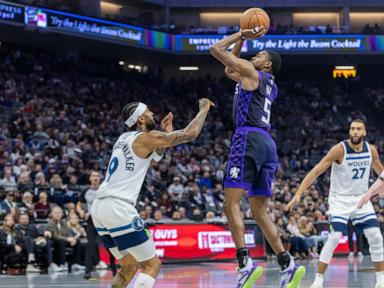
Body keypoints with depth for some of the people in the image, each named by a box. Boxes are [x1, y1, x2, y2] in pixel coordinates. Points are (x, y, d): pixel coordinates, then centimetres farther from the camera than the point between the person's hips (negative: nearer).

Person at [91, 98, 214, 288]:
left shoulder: (124, 138, 21)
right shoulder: (146, 137, -4)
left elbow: (151, 157, 38)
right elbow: (190, 134, -7)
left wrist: (165, 133, 26)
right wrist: (204, 109, 9)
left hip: (98, 208, 9)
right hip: (118, 208, -9)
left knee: (130, 266, 21)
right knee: (152, 264, -1)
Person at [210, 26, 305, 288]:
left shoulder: (251, 72, 4)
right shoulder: (270, 85, 28)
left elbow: (216, 50, 4)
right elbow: (229, 71, 40)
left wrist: (241, 35, 17)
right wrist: (242, 39, 38)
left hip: (249, 138, -9)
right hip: (268, 143, 9)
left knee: (231, 203, -14)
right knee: (260, 211, 9)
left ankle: (245, 263, -29)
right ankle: (288, 265, -2)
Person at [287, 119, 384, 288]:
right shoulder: (340, 149, -18)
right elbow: (316, 171, -20)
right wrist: (298, 194, -28)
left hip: (361, 199, 4)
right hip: (340, 200, -4)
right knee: (334, 238, -18)